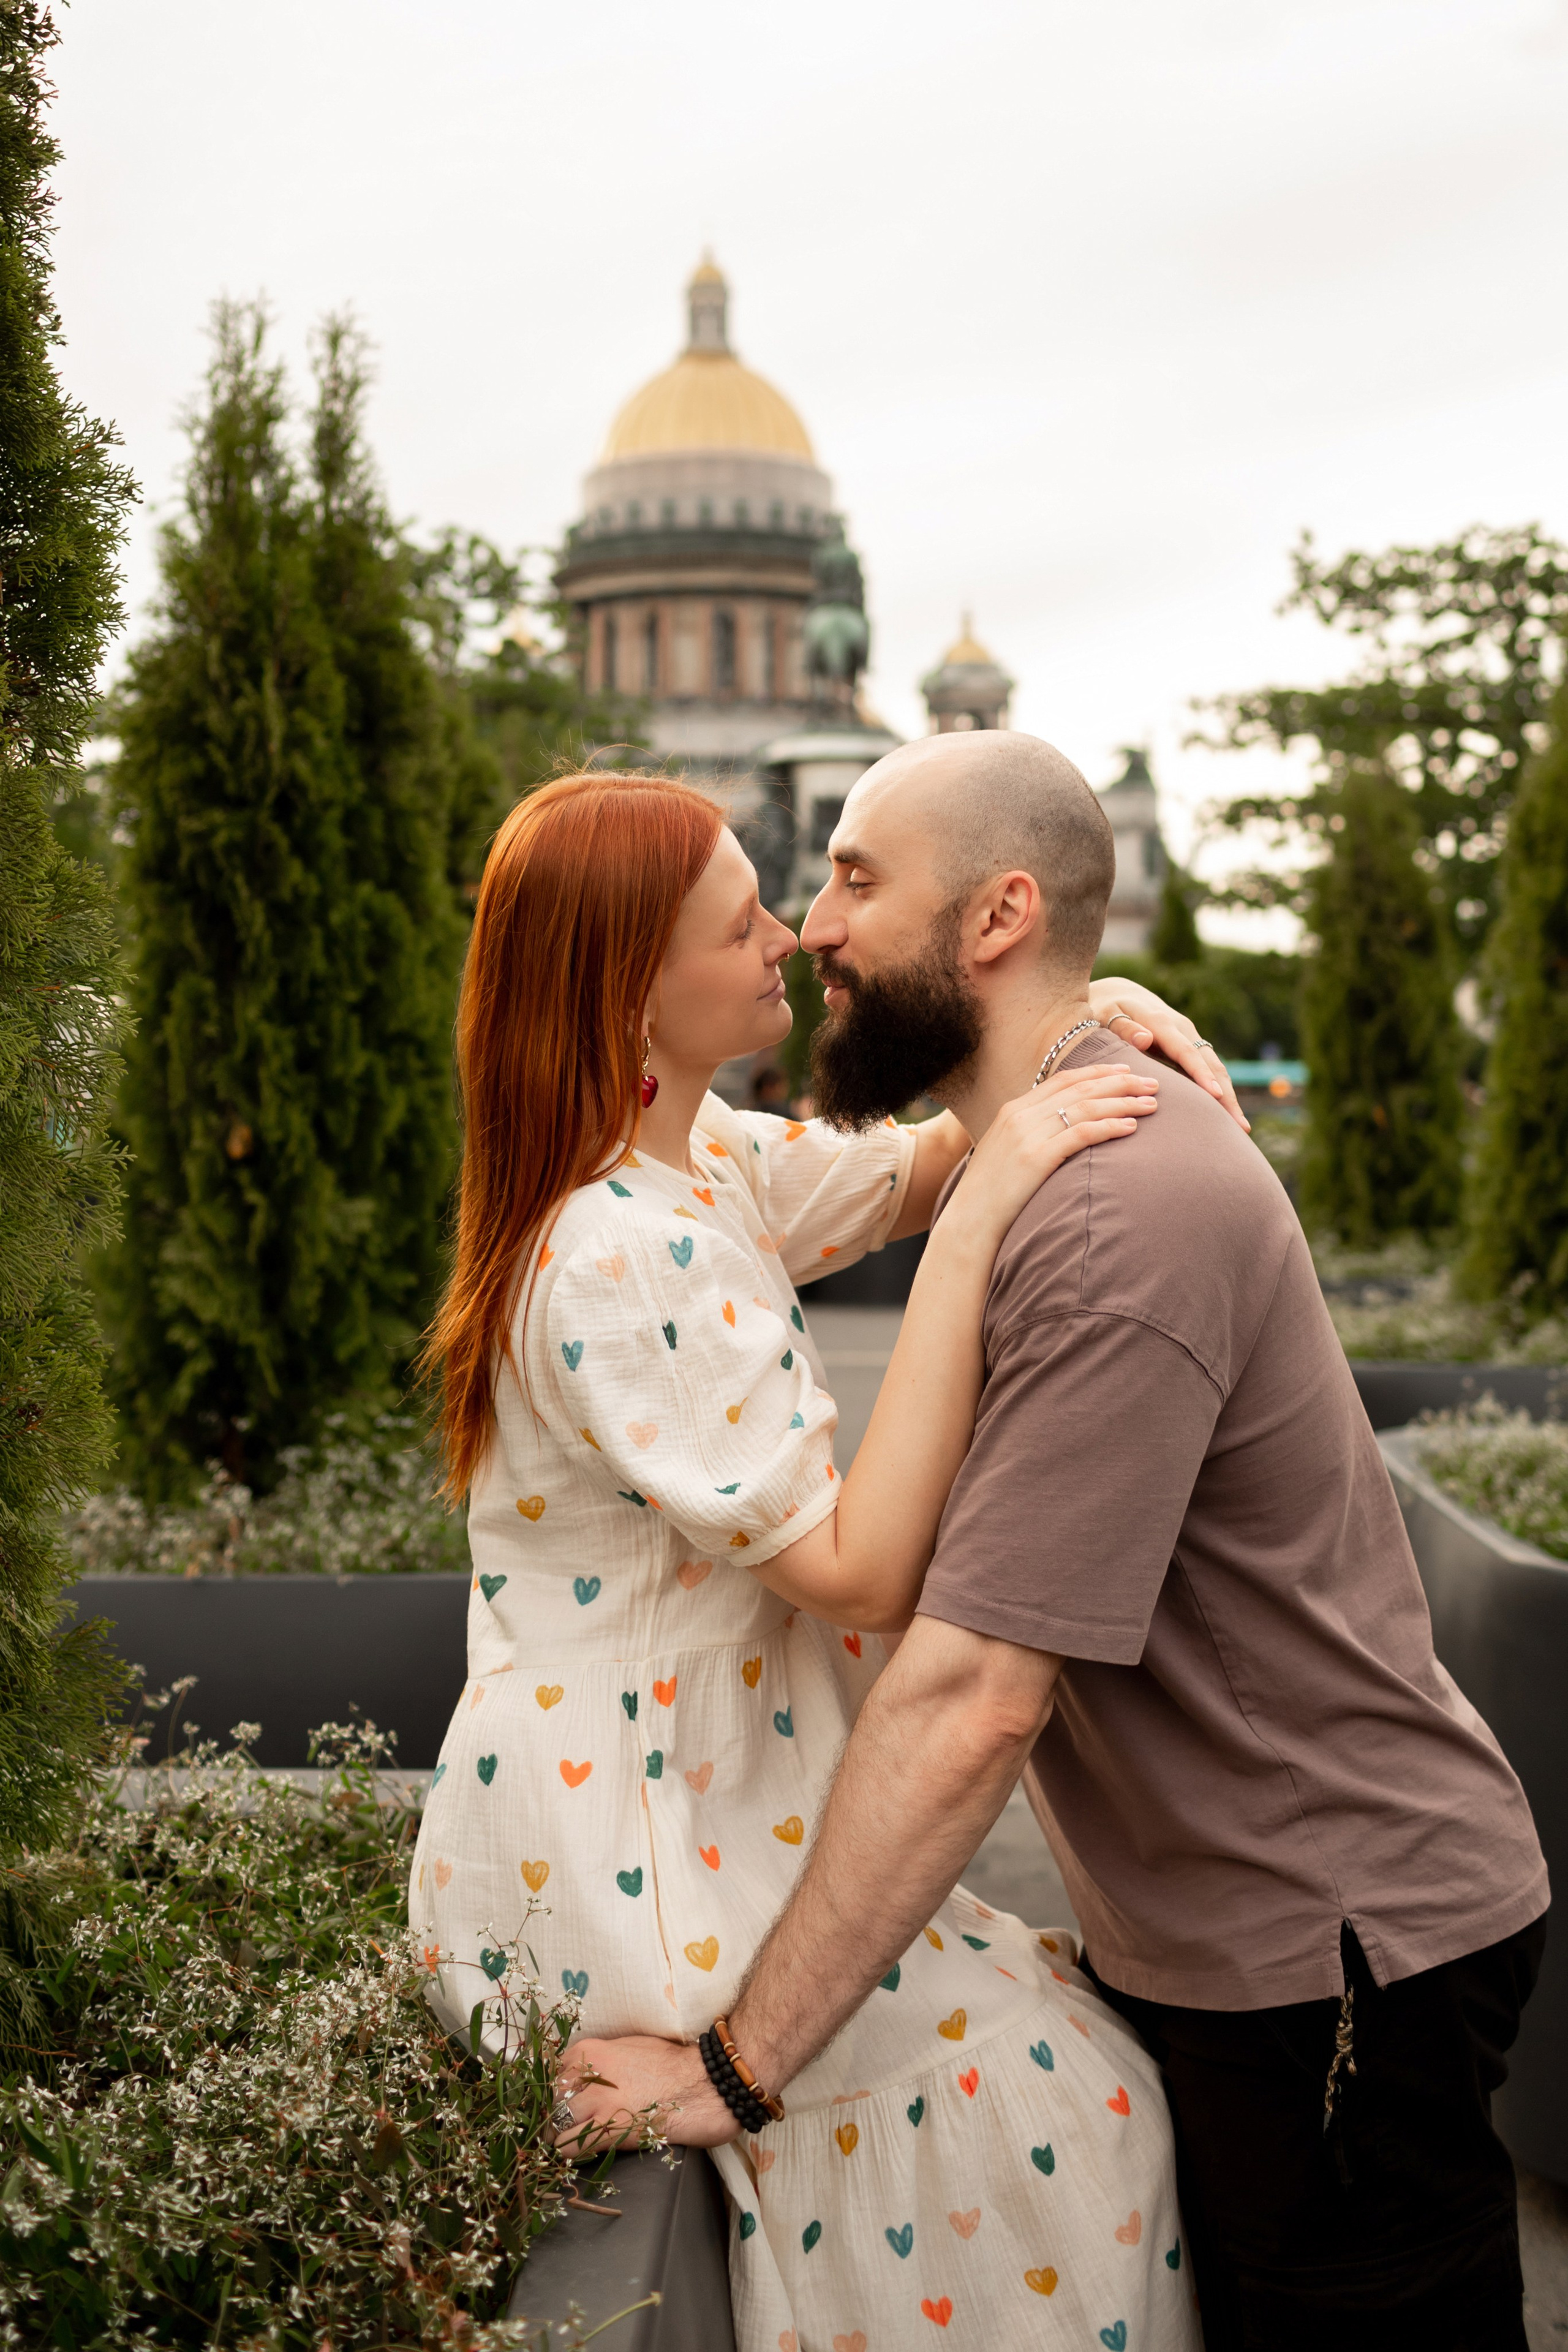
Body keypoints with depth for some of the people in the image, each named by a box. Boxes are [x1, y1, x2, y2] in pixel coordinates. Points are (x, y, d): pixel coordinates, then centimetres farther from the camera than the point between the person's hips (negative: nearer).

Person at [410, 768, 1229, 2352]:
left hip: (691, 1797, 9)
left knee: (1050, 2010, 14)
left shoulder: (705, 1159, 3)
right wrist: (977, 1223, -30)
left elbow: (913, 1165, 15)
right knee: (1049, 2088, -2)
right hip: (610, 1875, -9)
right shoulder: (619, 1261, -27)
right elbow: (864, 1569, -30)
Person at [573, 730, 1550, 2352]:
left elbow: (970, 1703, -30)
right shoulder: (1045, 1154, 7)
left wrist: (738, 2064, -25)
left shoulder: (1118, 1220, -27)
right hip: (1200, 1937, 9)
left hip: (1335, 1964, -9)